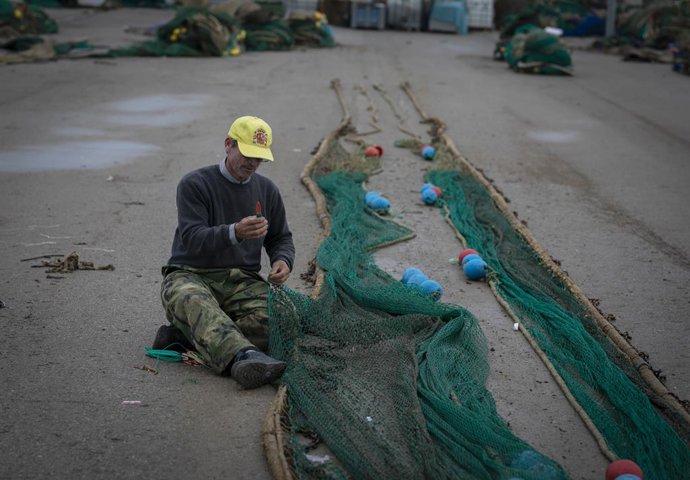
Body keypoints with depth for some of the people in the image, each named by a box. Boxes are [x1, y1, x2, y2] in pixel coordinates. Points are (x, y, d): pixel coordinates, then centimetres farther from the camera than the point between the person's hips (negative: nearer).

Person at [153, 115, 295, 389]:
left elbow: (281, 238, 22)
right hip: (190, 275, -3)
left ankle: (185, 337, -25)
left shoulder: (267, 190, 13)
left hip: (242, 280, 4)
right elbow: (193, 239, -16)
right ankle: (243, 357, -64)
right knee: (195, 303, -41)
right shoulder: (195, 184, -3)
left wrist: (282, 260, -3)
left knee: (274, 318, -29)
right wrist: (235, 233, -35)